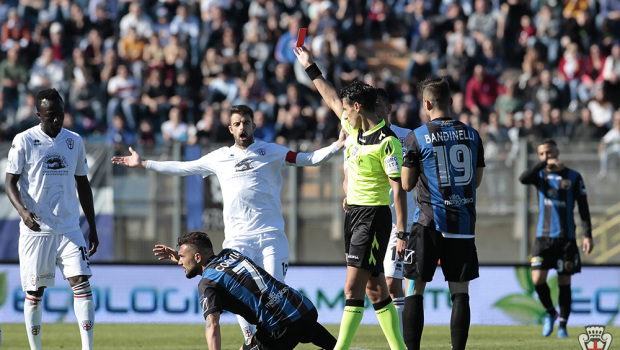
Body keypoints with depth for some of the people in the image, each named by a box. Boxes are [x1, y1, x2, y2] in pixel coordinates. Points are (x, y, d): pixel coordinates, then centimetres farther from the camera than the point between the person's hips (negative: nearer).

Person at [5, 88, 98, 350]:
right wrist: (22, 210, -24)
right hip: (35, 230, -3)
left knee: (82, 284, -11)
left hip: (69, 228, 3)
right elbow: (11, 183, -4)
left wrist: (92, 228, 15)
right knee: (34, 293, 3)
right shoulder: (24, 141, -3)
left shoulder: (75, 141, 9)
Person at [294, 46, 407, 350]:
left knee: (353, 288, -13)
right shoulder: (355, 129, 9)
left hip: (374, 217, -8)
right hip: (353, 213, 8)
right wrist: (311, 68, 34)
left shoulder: (386, 141, -15)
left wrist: (402, 234, -21)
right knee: (375, 289, 8)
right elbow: (332, 99, 27)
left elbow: (398, 190, -17)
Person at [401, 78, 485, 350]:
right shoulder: (471, 135, 6)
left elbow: (406, 184, 0)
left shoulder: (416, 137, -5)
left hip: (430, 222, -3)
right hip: (464, 222, 3)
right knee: (460, 291, 5)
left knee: (414, 289, 4)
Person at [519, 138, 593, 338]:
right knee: (538, 279, -11)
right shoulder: (540, 175, 7)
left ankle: (562, 325, 11)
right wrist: (544, 164, -25)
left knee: (564, 283, 0)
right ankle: (550, 312, 15)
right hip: (543, 237, 1)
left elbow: (583, 208, 2)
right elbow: (523, 179, -16)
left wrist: (587, 235, -7)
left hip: (566, 237, -1)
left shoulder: (573, 177, 3)